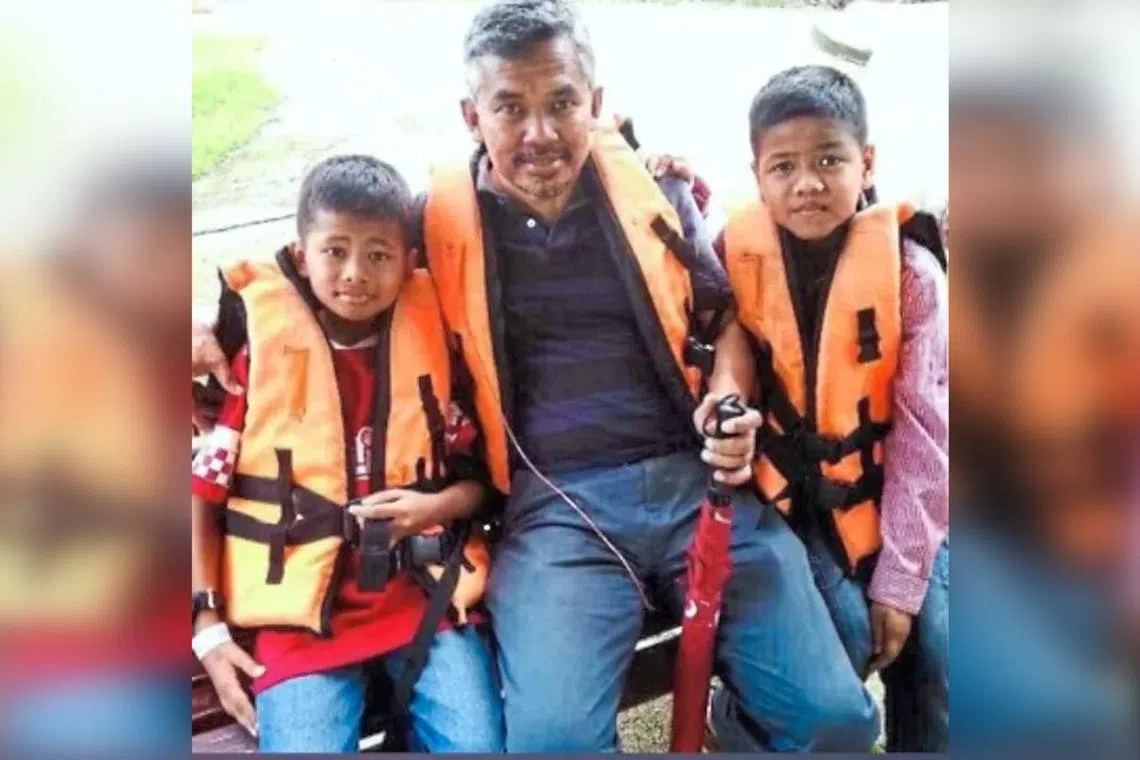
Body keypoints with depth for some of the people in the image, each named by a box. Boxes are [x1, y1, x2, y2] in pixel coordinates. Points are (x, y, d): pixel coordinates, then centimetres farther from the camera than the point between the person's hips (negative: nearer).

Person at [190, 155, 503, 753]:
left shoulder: (436, 344, 5)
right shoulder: (255, 352, -2)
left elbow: (478, 473, 12)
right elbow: (198, 491, 2)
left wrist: (435, 507, -10)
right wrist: (207, 623, -4)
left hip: (425, 590, 2)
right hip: (302, 608, -1)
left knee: (477, 744, -13)